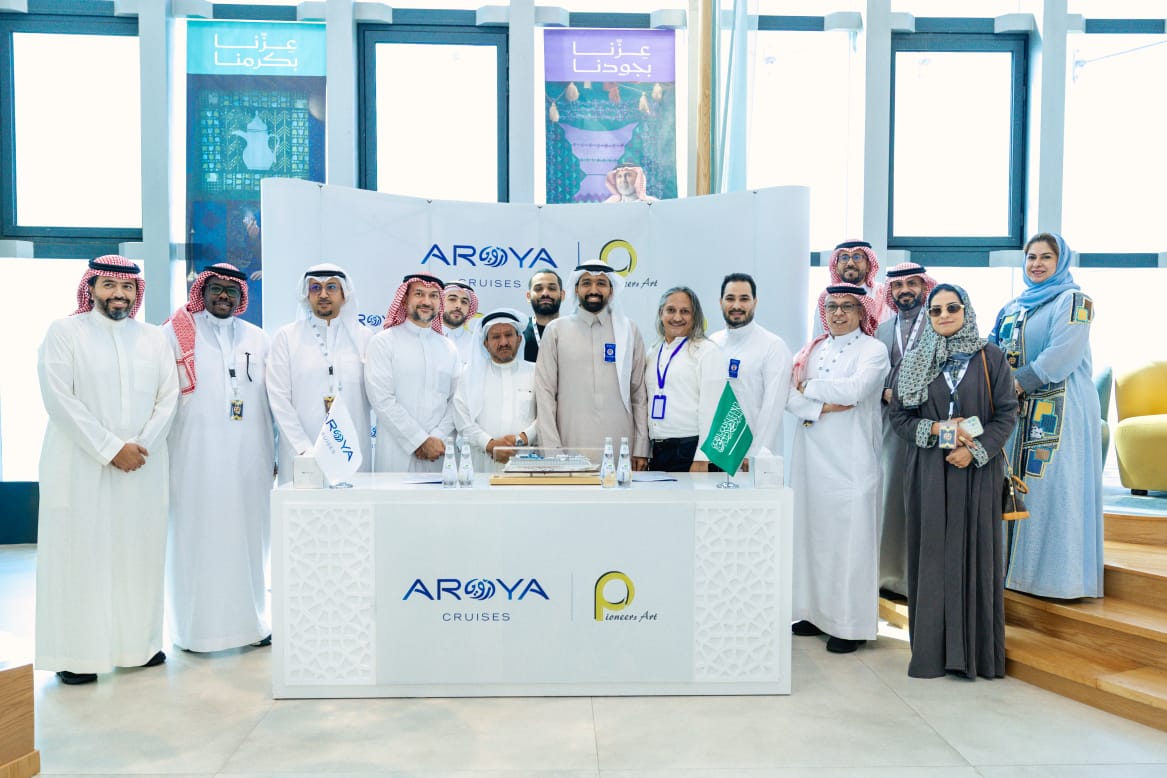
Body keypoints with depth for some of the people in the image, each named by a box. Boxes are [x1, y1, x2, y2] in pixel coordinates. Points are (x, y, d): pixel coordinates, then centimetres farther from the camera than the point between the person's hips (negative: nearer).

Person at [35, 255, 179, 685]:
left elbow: (168, 397, 5)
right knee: (80, 553, 0)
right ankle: (77, 653, 9)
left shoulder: (154, 338, 10)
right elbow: (59, 398, -9)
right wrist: (110, 449, -13)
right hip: (81, 466, -3)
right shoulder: (64, 332, 0)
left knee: (140, 552, 6)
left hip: (143, 466, 3)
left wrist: (141, 446, -10)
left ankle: (139, 643, 17)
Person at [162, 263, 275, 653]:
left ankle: (250, 619, 15)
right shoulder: (176, 333, 5)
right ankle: (196, 627, 11)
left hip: (248, 455, 3)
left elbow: (272, 399, 13)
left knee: (247, 533, 5)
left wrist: (273, 453, 9)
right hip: (196, 454, -2)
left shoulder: (257, 339, 13)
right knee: (197, 536, 0)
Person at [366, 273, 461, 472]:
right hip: (398, 454, -3)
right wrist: (421, 441, -13)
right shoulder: (383, 342, -1)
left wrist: (438, 438, -10)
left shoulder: (449, 348, 12)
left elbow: (456, 401, 6)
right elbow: (382, 399, -10)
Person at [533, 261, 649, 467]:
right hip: (571, 448, -1)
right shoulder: (556, 330, 5)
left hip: (621, 450, 1)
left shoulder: (629, 330, 8)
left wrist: (641, 449, 2)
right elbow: (545, 392, 2)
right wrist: (551, 449, -5)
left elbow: (639, 393, 7)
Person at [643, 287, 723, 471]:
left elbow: (711, 406, -8)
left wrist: (702, 459, -14)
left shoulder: (708, 351, -2)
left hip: (691, 449, -5)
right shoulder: (653, 353, 16)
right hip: (657, 451, 5)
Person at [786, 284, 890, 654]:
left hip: (850, 460, -5)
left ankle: (851, 624, 8)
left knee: (848, 538, -2)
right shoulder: (812, 350, 14)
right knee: (812, 532, 8)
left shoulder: (873, 350, -1)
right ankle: (817, 612, 20)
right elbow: (791, 397, 3)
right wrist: (821, 407, -15)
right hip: (811, 457, 5)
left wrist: (810, 388, -6)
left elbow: (855, 389, -18)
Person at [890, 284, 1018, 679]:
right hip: (929, 470, 1)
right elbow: (898, 416, 5)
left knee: (976, 551, 2)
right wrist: (936, 429, -12)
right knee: (932, 553, 2)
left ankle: (978, 649, 12)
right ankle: (932, 648, 10)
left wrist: (975, 450, -13)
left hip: (977, 471, -1)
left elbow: (1007, 413, 0)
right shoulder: (915, 361, 7)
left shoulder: (990, 358, 4)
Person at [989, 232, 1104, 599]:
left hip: (1060, 410, -7)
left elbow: (1064, 353, -16)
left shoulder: (1072, 300, -3)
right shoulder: (1013, 306, 18)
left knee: (1055, 485, -6)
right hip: (1020, 410, 7)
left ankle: (1059, 572, 3)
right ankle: (1018, 564, 17)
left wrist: (1019, 383, -18)